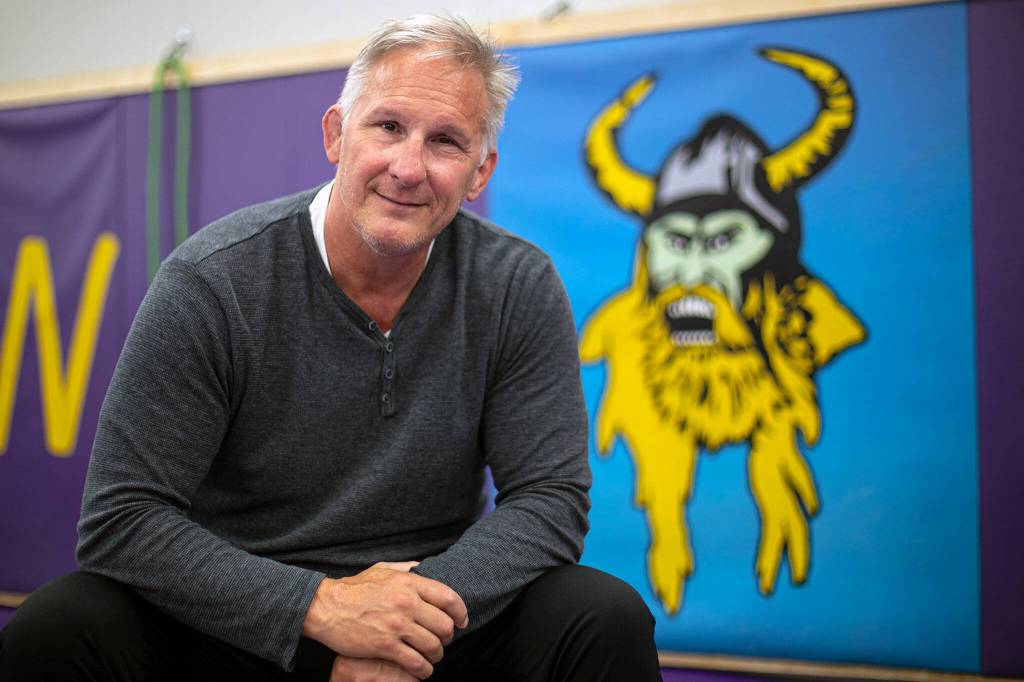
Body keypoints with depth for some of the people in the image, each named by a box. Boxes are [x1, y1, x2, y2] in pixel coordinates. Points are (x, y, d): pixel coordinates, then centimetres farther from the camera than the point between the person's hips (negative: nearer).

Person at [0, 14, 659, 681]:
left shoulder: (520, 287, -5)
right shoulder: (210, 283, -12)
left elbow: (551, 499, -6)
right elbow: (120, 520, -14)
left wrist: (414, 614, -23)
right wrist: (319, 604, -26)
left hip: (434, 622, 0)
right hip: (243, 623, 0)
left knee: (608, 620, -24)